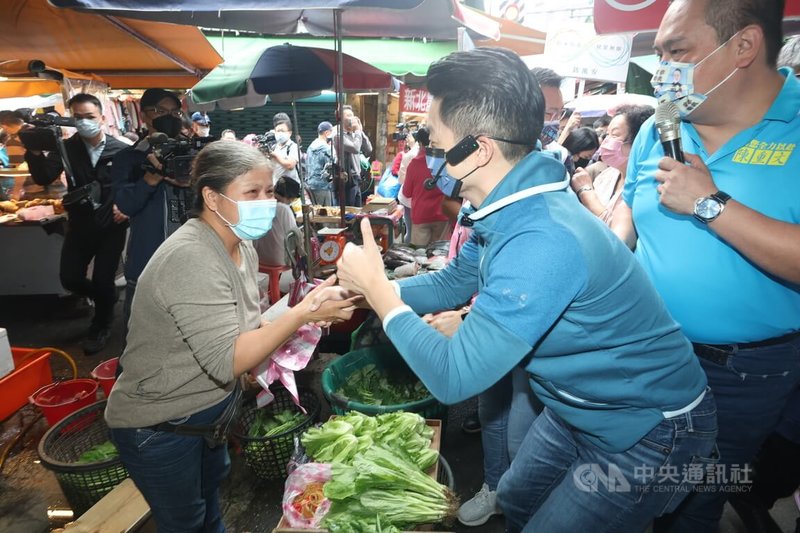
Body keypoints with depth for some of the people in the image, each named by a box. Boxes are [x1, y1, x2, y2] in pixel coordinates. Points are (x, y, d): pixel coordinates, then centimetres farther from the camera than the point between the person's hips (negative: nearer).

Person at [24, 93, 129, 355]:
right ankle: (107, 298, 35)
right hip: (80, 226, 3)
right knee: (70, 279, 3)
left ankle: (100, 327, 26)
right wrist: (35, 151, -30)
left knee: (102, 280, -1)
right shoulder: (67, 148, 0)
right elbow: (44, 178, -13)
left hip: (111, 226, -3)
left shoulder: (121, 150, -6)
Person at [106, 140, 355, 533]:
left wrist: (295, 324, -11)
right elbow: (226, 361, -32)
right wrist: (301, 313, -34)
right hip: (159, 427, -7)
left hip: (208, 411, 8)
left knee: (211, 501, 29)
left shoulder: (240, 244, -3)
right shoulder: (191, 260, -31)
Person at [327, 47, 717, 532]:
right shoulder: (510, 208, -7)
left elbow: (453, 377, -34)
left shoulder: (541, 243, -38)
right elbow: (452, 283, 7)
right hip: (582, 410, 8)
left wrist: (379, 289, -23)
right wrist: (370, 287, -5)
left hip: (650, 433, -8)